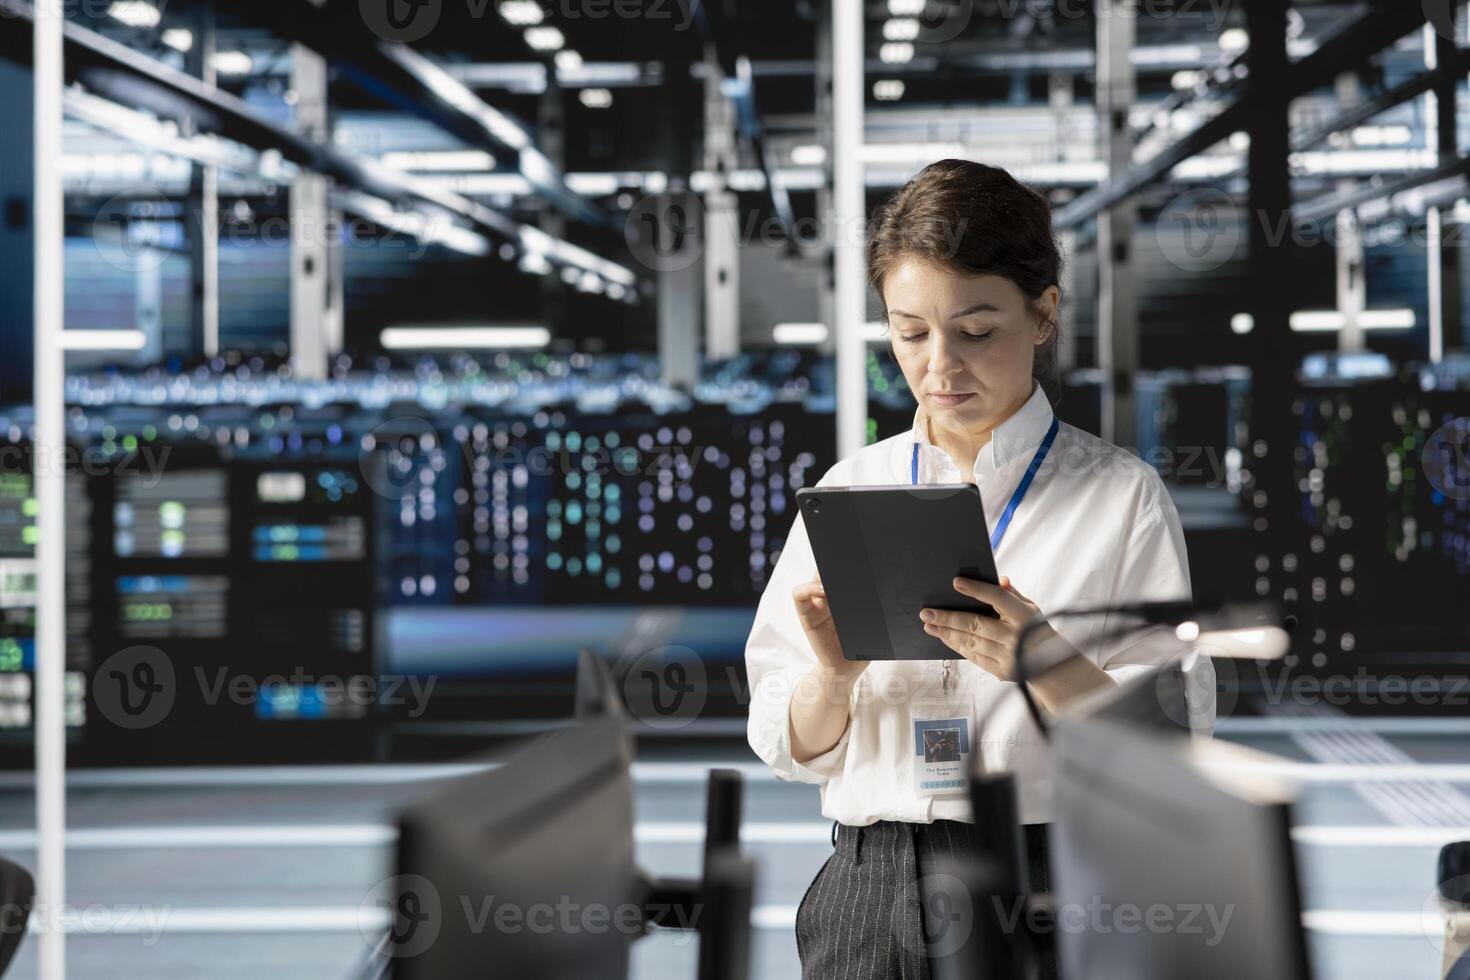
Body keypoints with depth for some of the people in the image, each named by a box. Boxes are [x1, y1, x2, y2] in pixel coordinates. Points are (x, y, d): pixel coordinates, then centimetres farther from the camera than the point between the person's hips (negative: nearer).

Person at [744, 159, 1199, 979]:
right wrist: (834, 673, -12)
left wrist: (1045, 666, -23)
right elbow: (792, 748, 8)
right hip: (871, 892, 3)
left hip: (1050, 887, -2)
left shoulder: (1122, 497, 0)